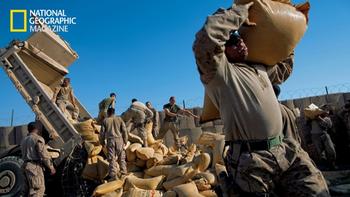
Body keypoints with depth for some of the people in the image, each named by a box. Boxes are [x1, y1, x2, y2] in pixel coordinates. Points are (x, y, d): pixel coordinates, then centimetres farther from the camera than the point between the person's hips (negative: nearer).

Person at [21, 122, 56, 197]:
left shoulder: (24, 140, 16)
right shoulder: (38, 138, -11)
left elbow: (23, 155, 18)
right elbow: (44, 155, -16)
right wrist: (51, 167, -10)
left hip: (26, 165, 9)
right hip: (35, 166, -9)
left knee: (32, 188, 18)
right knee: (38, 189, -8)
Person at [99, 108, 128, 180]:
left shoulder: (105, 121, 6)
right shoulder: (119, 119, 8)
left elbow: (102, 132, 5)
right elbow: (124, 130, 3)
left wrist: (102, 142, 17)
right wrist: (125, 141, 12)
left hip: (110, 140, -1)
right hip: (119, 140, 1)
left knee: (112, 159, 2)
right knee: (121, 158, 12)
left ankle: (113, 175, -1)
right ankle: (123, 173, 14)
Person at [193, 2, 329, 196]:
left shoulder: (260, 68, 22)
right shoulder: (220, 71, -4)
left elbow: (283, 68, 43)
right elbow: (207, 38, -22)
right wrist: (239, 12, -8)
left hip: (286, 151, 8)